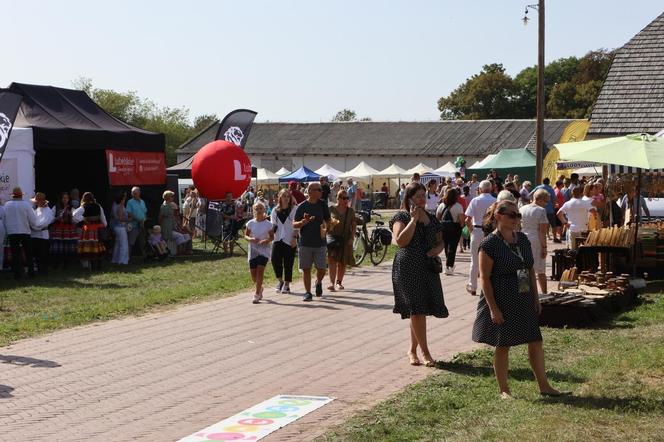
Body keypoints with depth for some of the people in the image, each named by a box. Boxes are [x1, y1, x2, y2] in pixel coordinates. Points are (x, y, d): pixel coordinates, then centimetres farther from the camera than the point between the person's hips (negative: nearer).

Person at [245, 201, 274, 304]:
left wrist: (267, 240, -18)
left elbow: (272, 237, 3)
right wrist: (251, 239, -15)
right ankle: (260, 288, 36)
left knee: (260, 271, -15)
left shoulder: (268, 224, -3)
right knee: (253, 275, 5)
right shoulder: (250, 223, 1)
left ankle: (257, 295, -10)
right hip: (252, 250, 2)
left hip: (264, 250, -2)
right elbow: (246, 235, 7)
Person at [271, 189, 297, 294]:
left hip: (289, 240, -2)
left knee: (288, 262, 0)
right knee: (275, 259, -12)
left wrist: (294, 238, -8)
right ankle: (280, 281, 9)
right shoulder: (275, 210, 11)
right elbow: (273, 225, 16)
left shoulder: (294, 210, 1)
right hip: (277, 239, 2)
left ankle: (286, 284, 13)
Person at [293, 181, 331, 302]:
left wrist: (326, 229, -7)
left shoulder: (323, 205, 5)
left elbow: (328, 221, 14)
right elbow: (294, 224, 1)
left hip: (320, 243, 1)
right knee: (306, 269, 2)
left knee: (321, 269, 0)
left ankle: (319, 283, 31)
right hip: (305, 243, -1)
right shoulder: (302, 206, -1)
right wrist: (303, 222, -20)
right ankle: (308, 292, 12)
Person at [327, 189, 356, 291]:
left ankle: (339, 282, 21)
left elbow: (353, 226, 8)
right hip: (332, 236, -2)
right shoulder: (331, 209, 2)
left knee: (342, 262, 6)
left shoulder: (350, 211, 8)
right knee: (332, 260, -17)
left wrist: (351, 238, -1)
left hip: (345, 239, 2)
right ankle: (332, 283, -22)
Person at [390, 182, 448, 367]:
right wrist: (414, 219, -18)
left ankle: (412, 350, 21)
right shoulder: (401, 217, -5)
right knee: (417, 310, -7)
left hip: (428, 268, 6)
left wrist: (437, 249, -4)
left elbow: (440, 241, 19)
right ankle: (425, 352, -1)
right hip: (408, 268, -5)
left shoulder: (431, 218, 12)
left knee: (419, 311, 9)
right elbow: (401, 241, -20)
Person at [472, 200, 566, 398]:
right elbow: (485, 278, -15)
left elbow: (530, 270, 14)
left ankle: (544, 386, 17)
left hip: (524, 301, 6)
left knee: (535, 342, 7)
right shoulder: (489, 244, -14)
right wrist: (493, 308, -18)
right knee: (503, 345, 4)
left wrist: (536, 298, 11)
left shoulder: (522, 239, 7)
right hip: (502, 302, -6)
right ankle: (504, 390, 16)